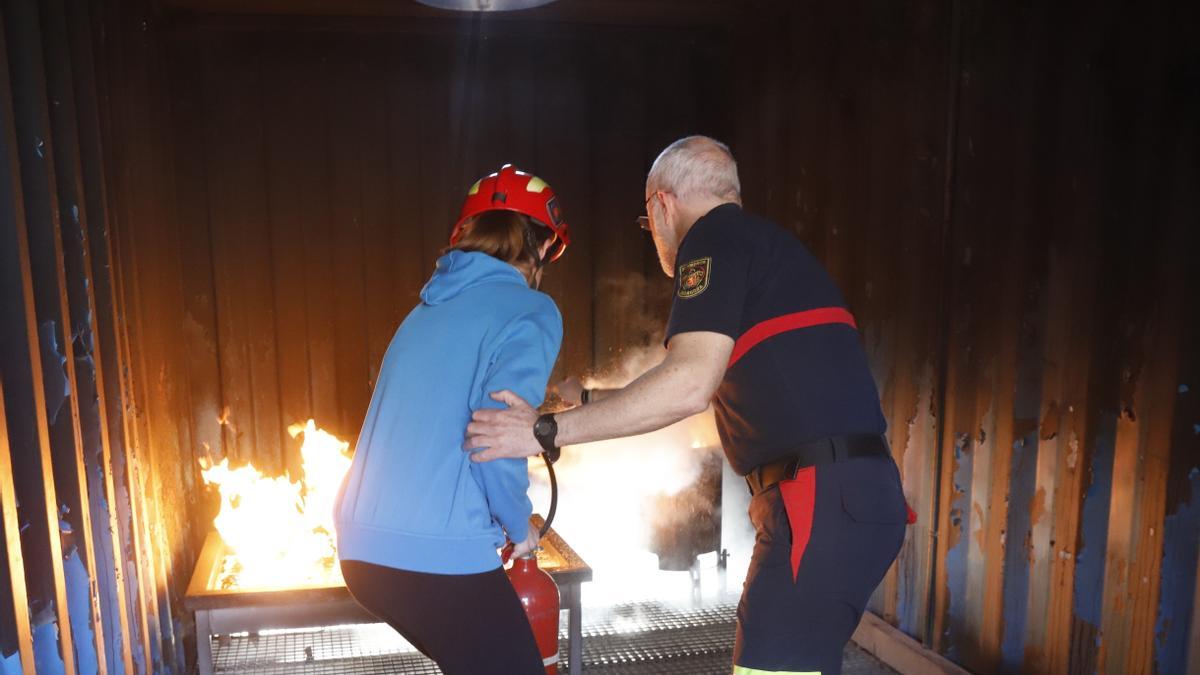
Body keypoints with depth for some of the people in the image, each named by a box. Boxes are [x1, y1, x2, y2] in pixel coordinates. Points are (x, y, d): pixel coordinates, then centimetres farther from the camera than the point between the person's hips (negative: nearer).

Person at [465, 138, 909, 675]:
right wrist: (588, 400, 36)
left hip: (825, 500, -10)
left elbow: (689, 384, -20)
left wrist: (548, 431, -14)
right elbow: (705, 388, 30)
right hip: (852, 494, 10)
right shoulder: (764, 242, 24)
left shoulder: (713, 235, -6)